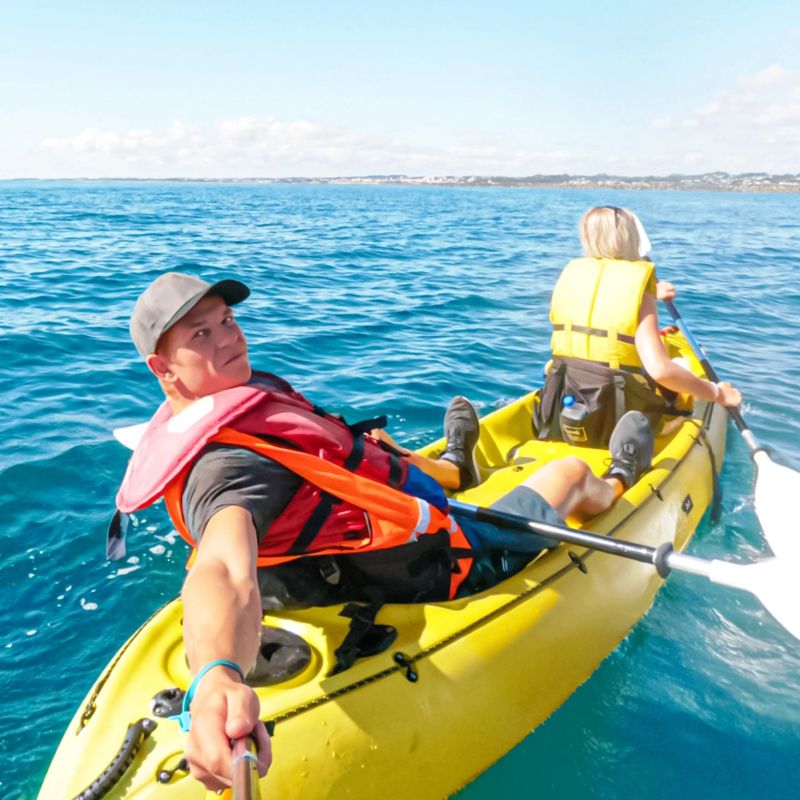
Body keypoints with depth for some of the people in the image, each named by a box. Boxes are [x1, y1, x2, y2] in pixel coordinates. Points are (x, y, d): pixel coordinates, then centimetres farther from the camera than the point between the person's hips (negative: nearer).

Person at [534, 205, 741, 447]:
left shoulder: (570, 274, 4)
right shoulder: (638, 284, -11)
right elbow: (659, 369, -22)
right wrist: (715, 393, -7)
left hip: (560, 419, 5)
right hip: (616, 428, -5)